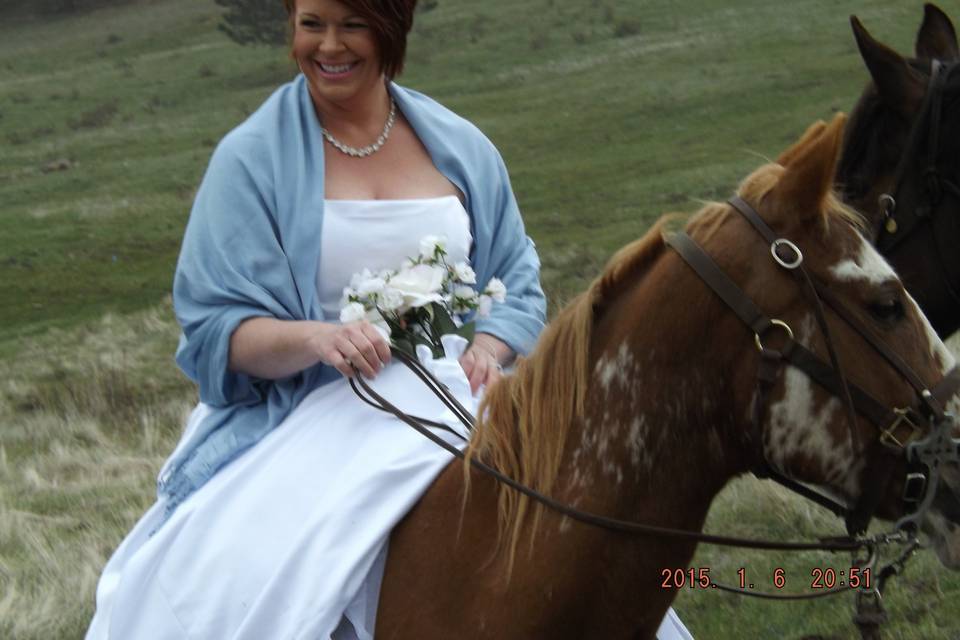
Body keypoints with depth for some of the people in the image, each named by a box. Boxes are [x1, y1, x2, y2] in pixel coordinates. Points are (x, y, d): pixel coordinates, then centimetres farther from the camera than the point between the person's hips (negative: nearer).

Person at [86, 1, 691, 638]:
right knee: (230, 585, -30)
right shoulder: (251, 159, 1)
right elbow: (218, 329, -3)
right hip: (314, 415, -2)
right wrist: (315, 338, -24)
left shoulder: (462, 148, 11)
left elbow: (517, 282, 16)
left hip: (454, 403, 2)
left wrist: (489, 348, -6)